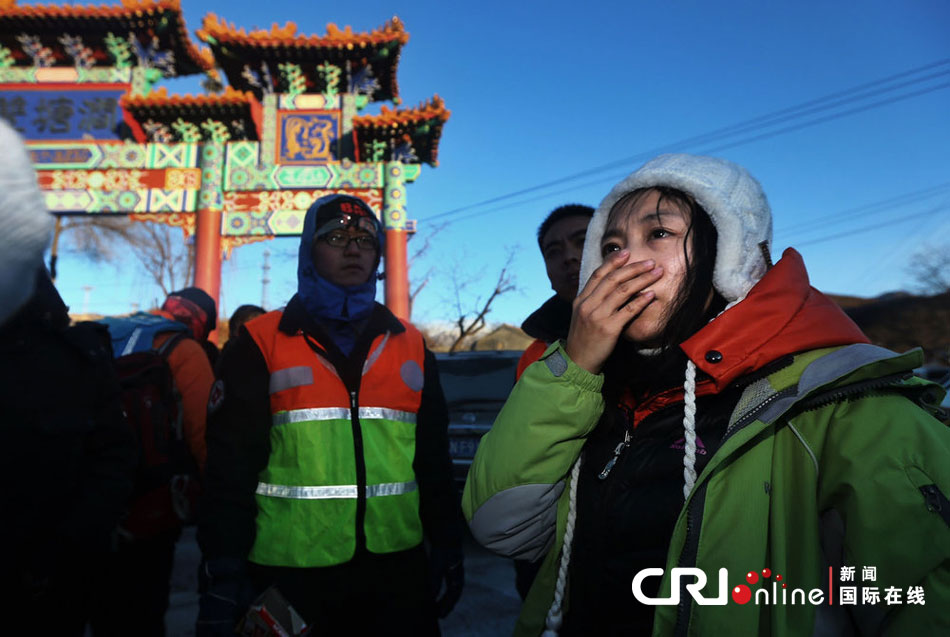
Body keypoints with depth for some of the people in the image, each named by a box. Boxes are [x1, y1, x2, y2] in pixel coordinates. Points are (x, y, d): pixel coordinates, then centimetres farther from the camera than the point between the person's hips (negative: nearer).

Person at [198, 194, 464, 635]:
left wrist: (447, 544, 8)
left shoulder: (411, 347, 7)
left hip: (395, 566, 3)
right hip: (290, 568, -2)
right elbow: (230, 463, -5)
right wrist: (224, 569, -9)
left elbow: (433, 457, 10)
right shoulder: (260, 343, -2)